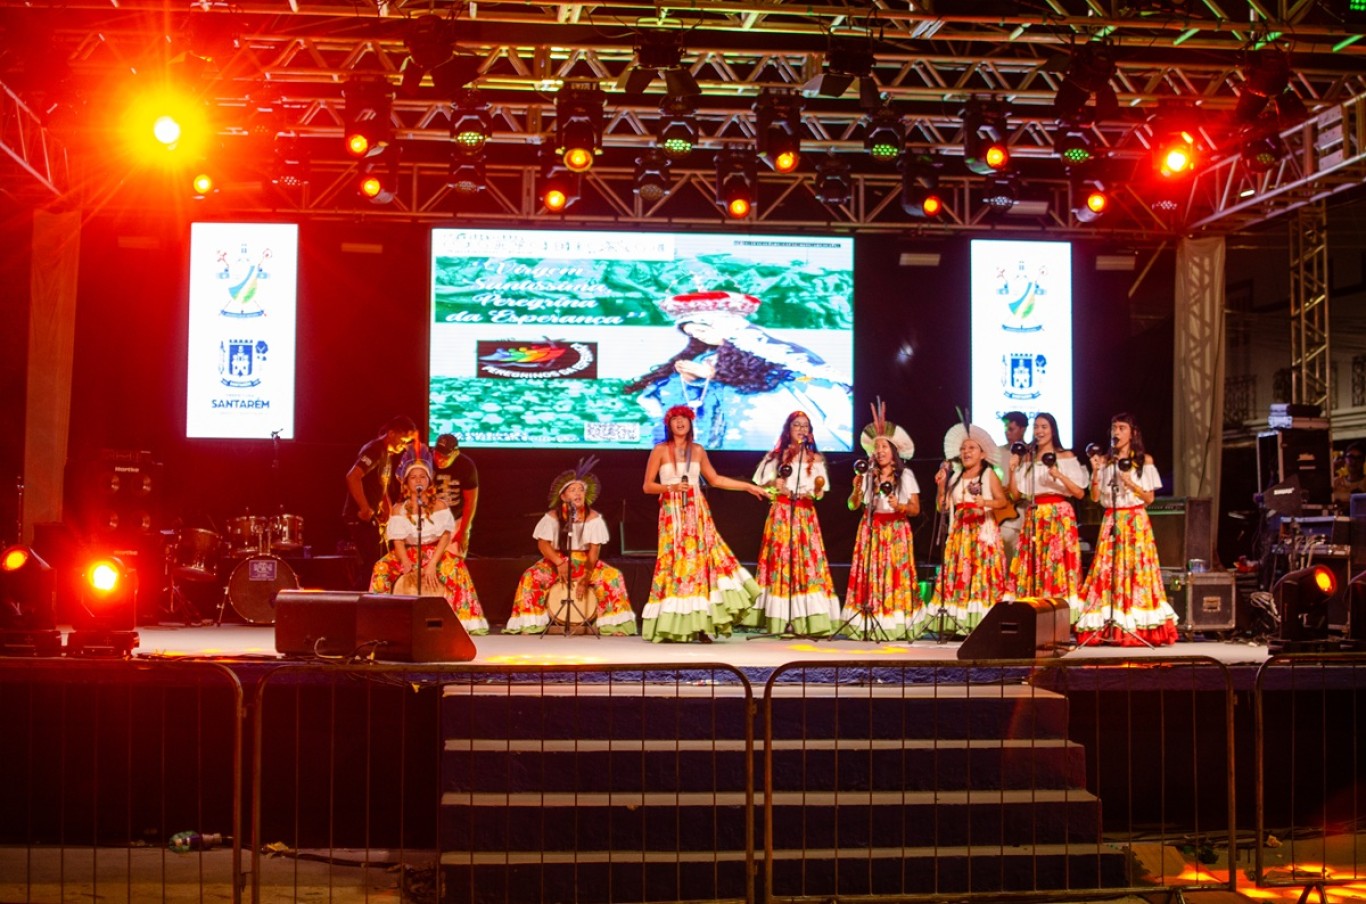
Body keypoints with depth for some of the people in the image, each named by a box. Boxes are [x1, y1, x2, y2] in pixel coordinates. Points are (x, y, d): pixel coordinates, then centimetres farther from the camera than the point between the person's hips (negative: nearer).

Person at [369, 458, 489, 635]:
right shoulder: (399, 510, 2)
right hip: (408, 554, 1)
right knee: (381, 568, -27)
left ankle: (463, 619, -27)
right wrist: (407, 565, -25)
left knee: (456, 566, -33)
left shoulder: (440, 506, -1)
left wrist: (432, 564, -24)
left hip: (435, 553, -1)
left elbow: (445, 537, -10)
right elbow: (398, 541, -6)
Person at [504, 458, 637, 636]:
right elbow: (543, 543, -12)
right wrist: (559, 563, -28)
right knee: (531, 577, -27)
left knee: (613, 576, -23)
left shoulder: (594, 518, -8)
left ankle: (611, 622, -12)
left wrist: (586, 577, -23)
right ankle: (531, 623, -14)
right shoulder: (552, 517, -8)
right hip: (556, 560, 0)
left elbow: (594, 549, -13)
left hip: (585, 562, 0)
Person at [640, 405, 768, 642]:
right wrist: (671, 487, -16)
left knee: (701, 560, -5)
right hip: (672, 513, -3)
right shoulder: (660, 450, 1)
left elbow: (715, 479, 21)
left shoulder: (698, 450, 11)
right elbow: (647, 486, 0)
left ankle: (700, 624, -5)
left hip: (696, 511, 3)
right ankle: (671, 626, -6)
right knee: (675, 563, -8)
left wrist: (747, 486, 19)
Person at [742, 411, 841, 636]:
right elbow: (762, 485, 7)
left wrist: (819, 486, -15)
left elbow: (819, 493, 6)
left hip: (806, 515, 1)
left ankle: (810, 620, -9)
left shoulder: (816, 459, 12)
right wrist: (774, 484, -13)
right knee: (780, 560, -7)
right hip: (781, 514, -1)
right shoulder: (777, 456, 9)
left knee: (809, 560, -8)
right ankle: (778, 620, -6)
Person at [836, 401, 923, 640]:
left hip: (897, 531, -2)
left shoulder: (905, 475, 2)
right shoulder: (868, 475, 6)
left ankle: (896, 626, -5)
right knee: (870, 575, -4)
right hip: (871, 530, 2)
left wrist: (899, 506, -18)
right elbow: (853, 506, 2)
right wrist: (857, 488, -16)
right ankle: (868, 625, -3)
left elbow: (916, 509, 1)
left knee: (896, 574, -7)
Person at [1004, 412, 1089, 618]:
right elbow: (1015, 495, 11)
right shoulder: (1026, 459, 15)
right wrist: (1011, 470, -2)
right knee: (1031, 566, -4)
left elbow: (1080, 493, -3)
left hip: (1059, 516, -4)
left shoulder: (1066, 456, 5)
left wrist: (1059, 475, -16)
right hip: (1033, 518, 4)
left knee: (1058, 563, -11)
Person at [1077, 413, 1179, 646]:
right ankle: (1105, 628, -6)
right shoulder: (1105, 461, 11)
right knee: (1107, 571, -5)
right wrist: (1096, 471, -7)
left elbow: (1149, 498, 1)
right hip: (1111, 521, 2)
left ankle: (1141, 628, -7)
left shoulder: (1144, 460, 4)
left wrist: (1130, 483, -14)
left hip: (1136, 522, -2)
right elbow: (1095, 497, 5)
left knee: (1137, 569, -9)